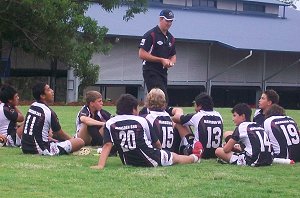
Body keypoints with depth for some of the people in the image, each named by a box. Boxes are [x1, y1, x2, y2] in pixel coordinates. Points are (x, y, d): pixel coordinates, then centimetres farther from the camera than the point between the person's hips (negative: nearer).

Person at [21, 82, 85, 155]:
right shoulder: (49, 112, -14)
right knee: (80, 142, -13)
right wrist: (73, 139, 19)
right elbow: (60, 134, 1)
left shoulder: (32, 106, 7)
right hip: (42, 150, -9)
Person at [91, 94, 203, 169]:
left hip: (129, 162, 1)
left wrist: (100, 165, -23)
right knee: (175, 157, 28)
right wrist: (159, 149, 28)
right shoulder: (141, 121, -6)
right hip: (151, 160, -1)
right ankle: (195, 157, 54)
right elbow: (157, 143, 5)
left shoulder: (110, 124, -6)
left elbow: (107, 145, -18)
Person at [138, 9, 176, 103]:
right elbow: (142, 54, -14)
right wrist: (161, 60, -16)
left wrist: (171, 62, 0)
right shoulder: (150, 35, -8)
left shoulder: (171, 38, 16)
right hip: (151, 73, -8)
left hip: (163, 73, 8)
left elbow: (173, 56, 26)